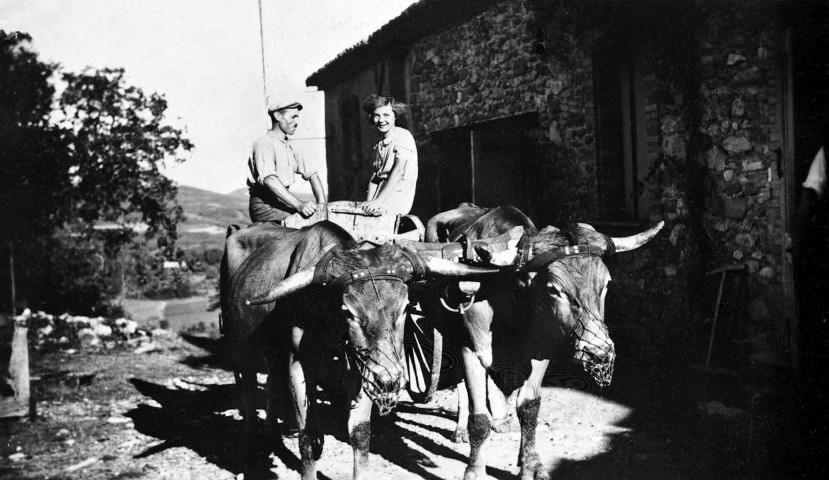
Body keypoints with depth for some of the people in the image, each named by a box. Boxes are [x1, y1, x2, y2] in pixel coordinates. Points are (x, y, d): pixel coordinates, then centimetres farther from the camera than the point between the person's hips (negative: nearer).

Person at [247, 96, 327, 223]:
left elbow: (312, 174, 13)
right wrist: (298, 204, -40)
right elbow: (269, 179, -29)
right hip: (264, 207, -8)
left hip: (283, 203, 8)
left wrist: (322, 204, -3)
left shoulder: (288, 146, 17)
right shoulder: (264, 144, -12)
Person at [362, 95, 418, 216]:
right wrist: (368, 203, -7)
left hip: (399, 201, -7)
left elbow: (399, 171, -17)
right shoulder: (379, 146, 16)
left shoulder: (403, 136, -7)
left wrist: (378, 201, -23)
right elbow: (375, 176, 10)